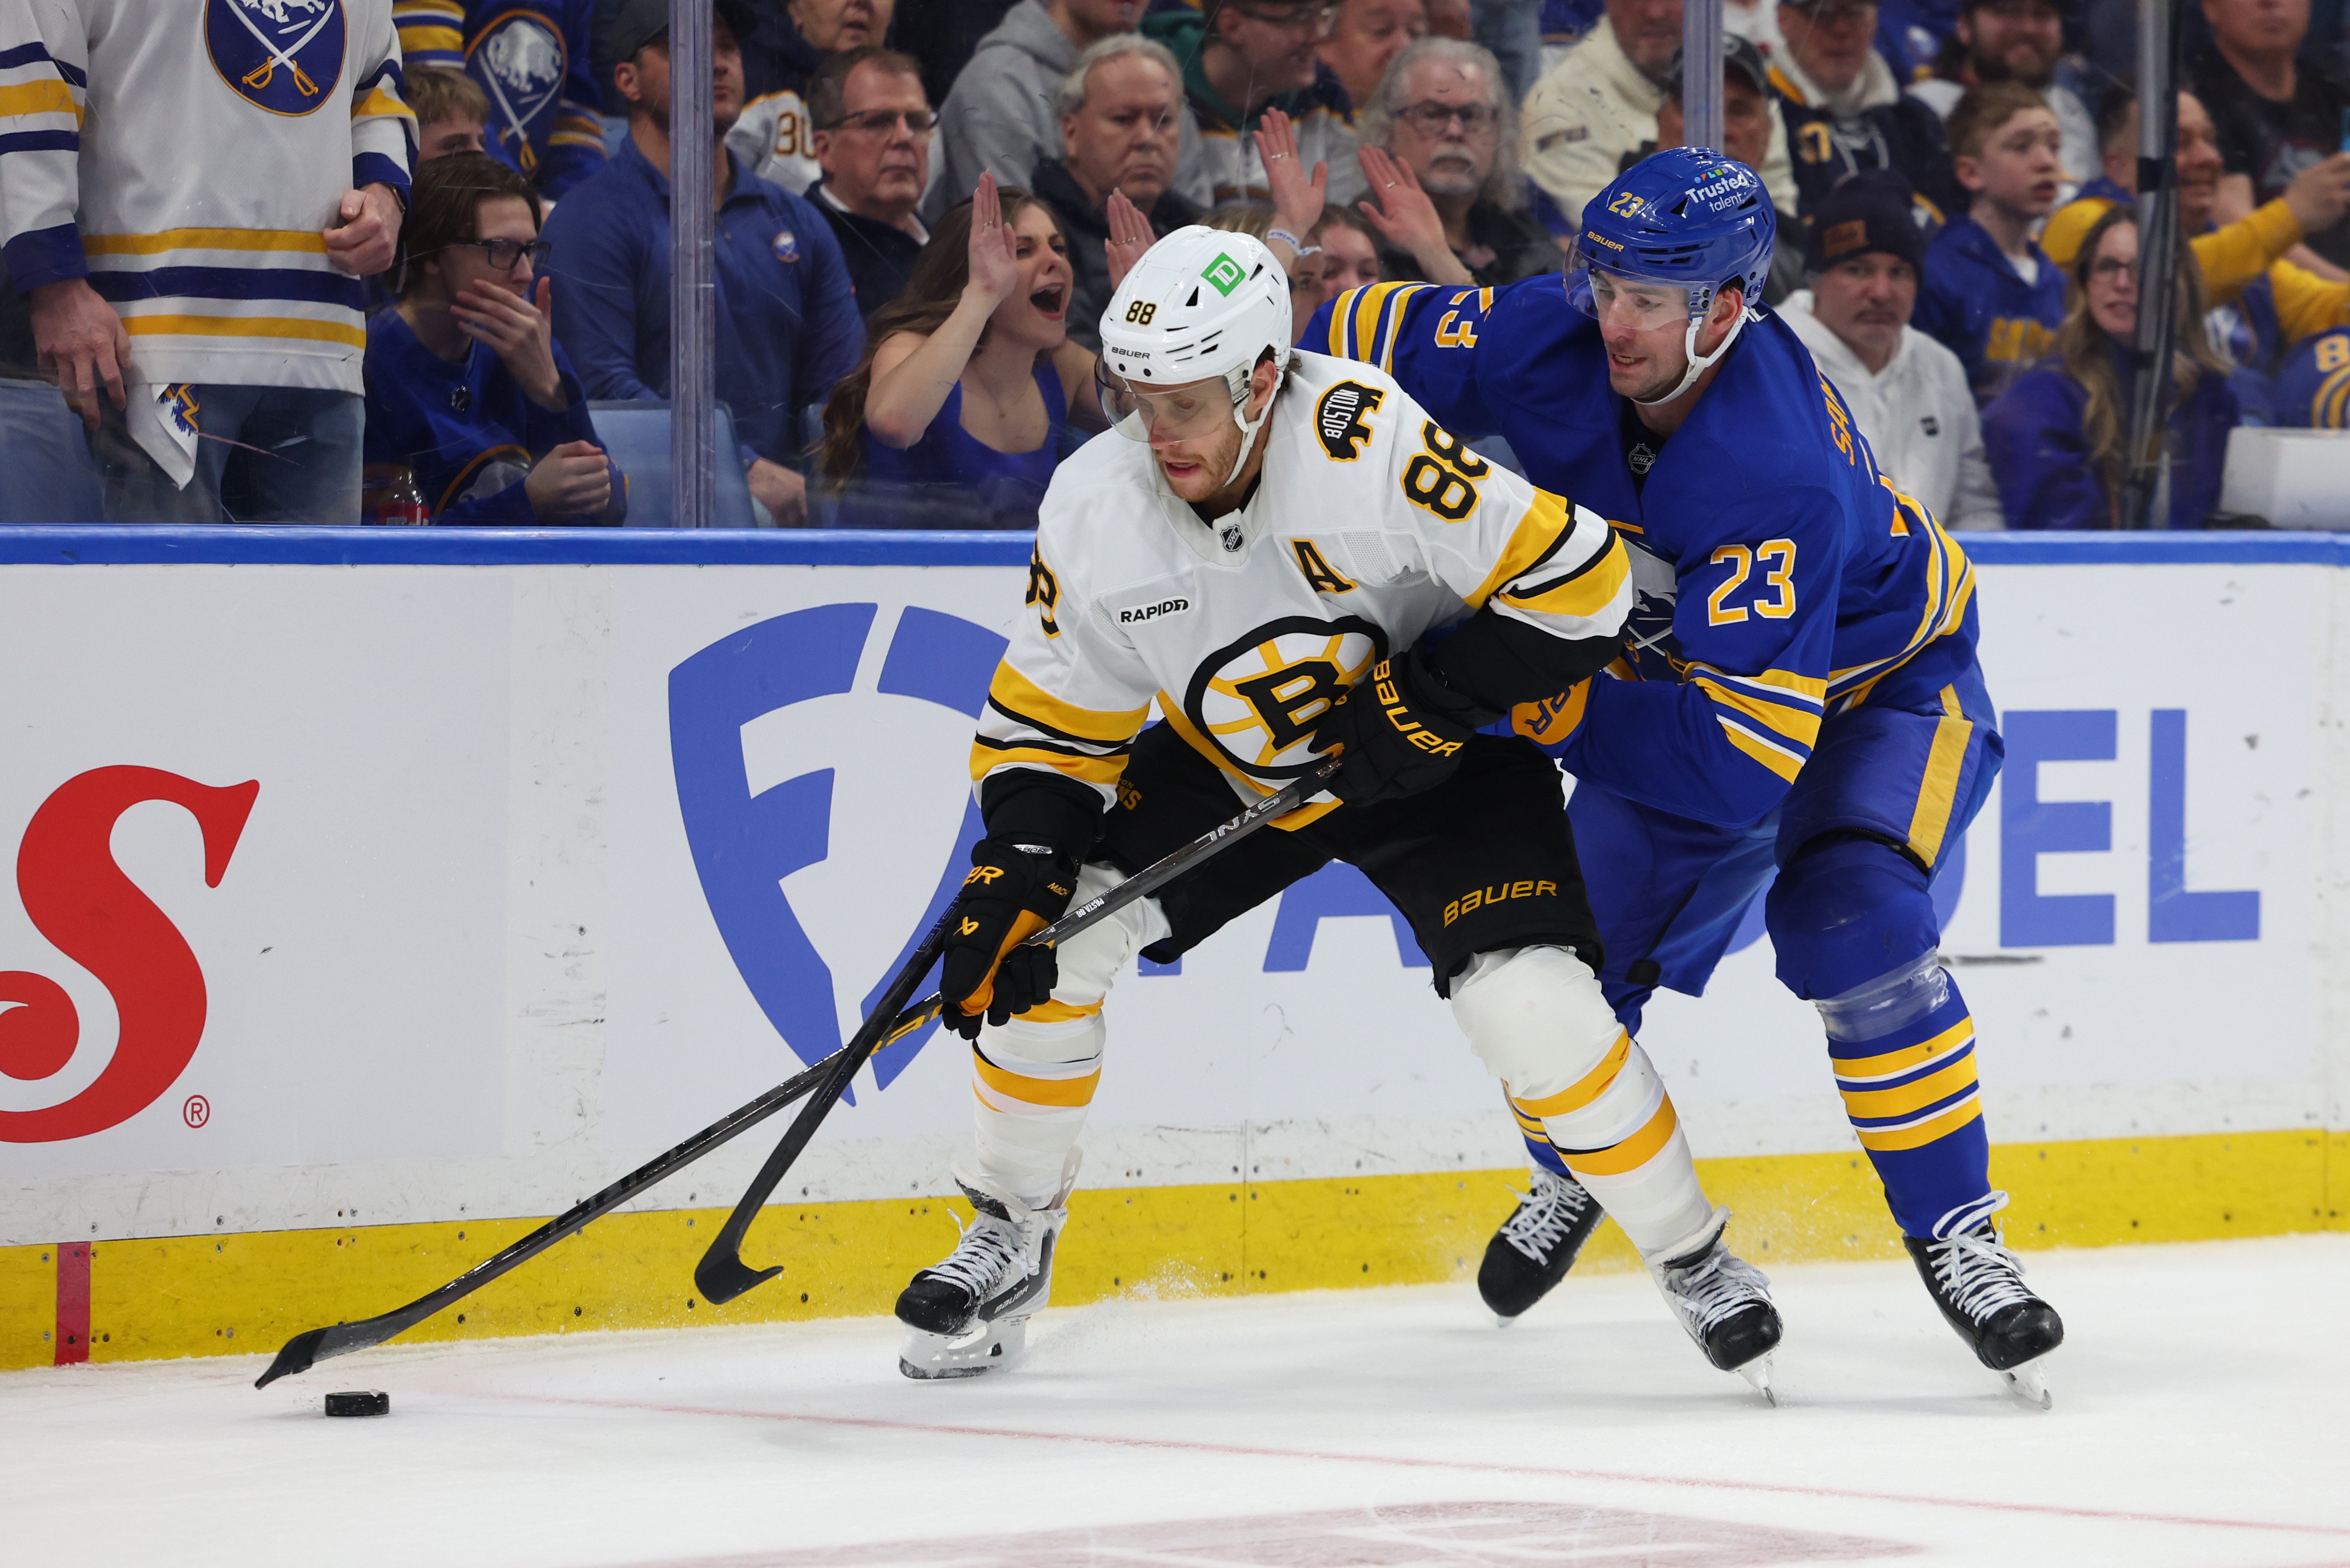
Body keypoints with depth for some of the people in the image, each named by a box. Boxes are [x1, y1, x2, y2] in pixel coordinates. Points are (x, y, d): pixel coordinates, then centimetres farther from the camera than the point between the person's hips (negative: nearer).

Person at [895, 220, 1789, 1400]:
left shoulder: (1367, 443, -35)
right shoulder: (1094, 508, -18)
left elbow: (1575, 578, -30)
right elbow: (1052, 720, -6)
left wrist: (1434, 697, -29)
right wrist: (1017, 863, -21)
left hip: (1436, 760, -5)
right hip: (1225, 762, 5)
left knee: (1526, 1003, -22)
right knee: (1042, 933, -10)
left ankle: (1693, 1257, 0)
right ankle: (1011, 1236, 11)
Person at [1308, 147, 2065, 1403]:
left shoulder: (1780, 485, -41)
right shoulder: (1551, 342, -25)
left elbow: (1738, 760, -43)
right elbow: (1352, 345, -9)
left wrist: (1539, 702, -46)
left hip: (1883, 686, -6)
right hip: (1684, 671, 6)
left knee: (1846, 921, -31)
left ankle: (1956, 1232, -17)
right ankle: (1577, 1165, 34)